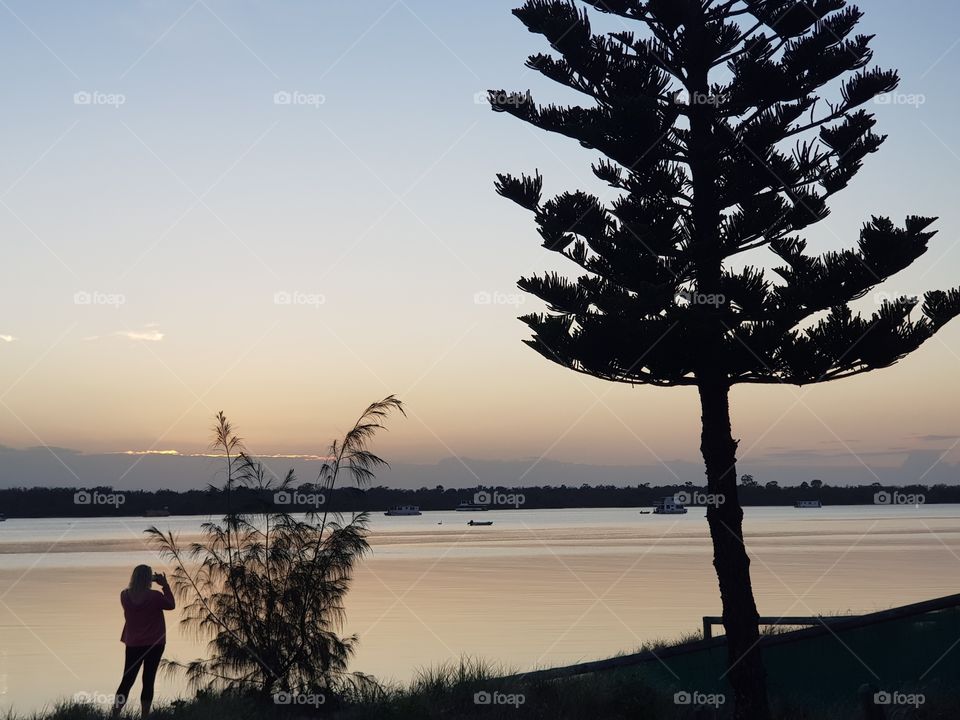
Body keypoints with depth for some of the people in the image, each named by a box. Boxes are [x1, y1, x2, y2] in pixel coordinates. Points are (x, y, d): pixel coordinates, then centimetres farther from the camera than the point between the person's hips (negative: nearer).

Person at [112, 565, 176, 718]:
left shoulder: (125, 595, -6)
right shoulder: (155, 596, -16)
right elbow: (171, 605, 2)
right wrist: (165, 585, 5)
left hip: (133, 644, 3)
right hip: (154, 644, -3)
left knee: (127, 680, 10)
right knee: (148, 681, 3)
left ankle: (115, 715, 7)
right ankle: (144, 716, 5)